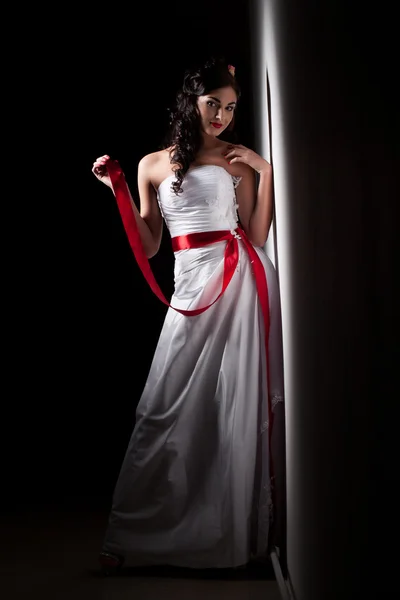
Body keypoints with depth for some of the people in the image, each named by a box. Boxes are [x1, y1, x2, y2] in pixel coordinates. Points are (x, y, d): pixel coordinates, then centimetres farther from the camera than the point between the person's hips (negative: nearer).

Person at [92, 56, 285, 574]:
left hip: (240, 279, 0)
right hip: (191, 287, 1)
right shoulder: (153, 164, 13)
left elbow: (257, 235, 1)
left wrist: (266, 172, -3)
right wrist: (118, 190, 4)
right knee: (165, 408, -3)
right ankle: (131, 533, 7)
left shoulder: (238, 161, 10)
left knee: (240, 402, 0)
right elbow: (148, 247, 10)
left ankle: (238, 527, 12)